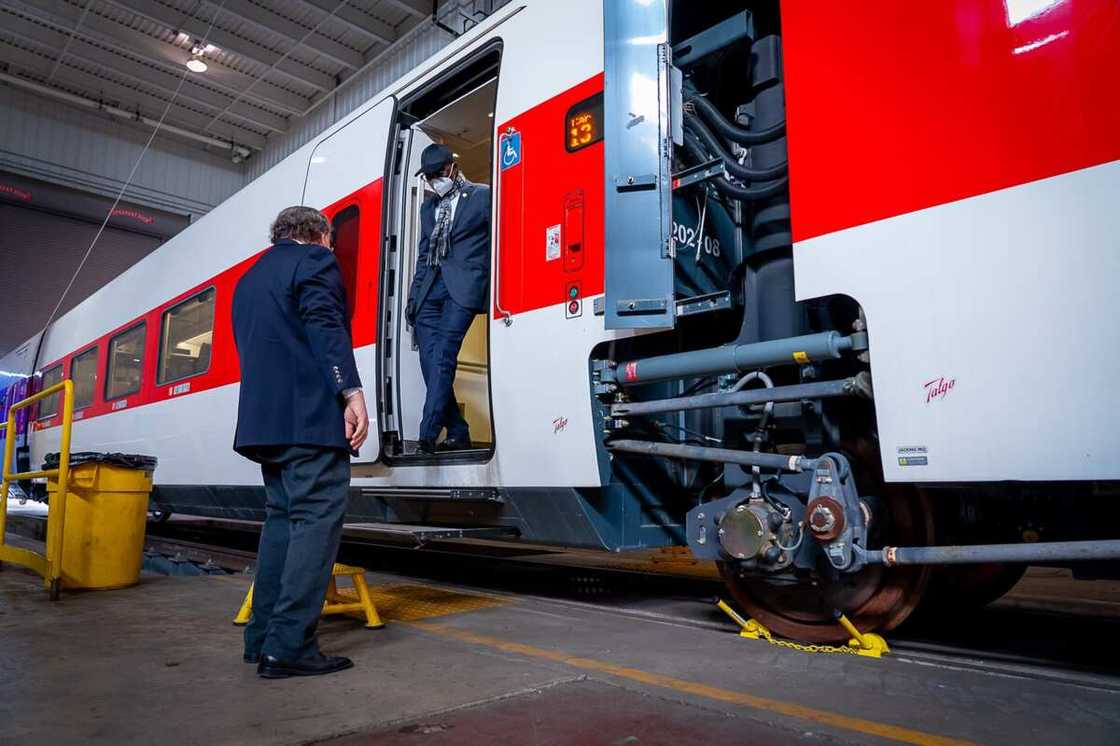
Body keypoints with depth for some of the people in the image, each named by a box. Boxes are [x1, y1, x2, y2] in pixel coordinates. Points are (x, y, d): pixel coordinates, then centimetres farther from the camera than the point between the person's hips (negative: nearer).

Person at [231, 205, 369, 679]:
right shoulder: (314, 260, 1)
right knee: (316, 522, -8)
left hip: (263, 420, 9)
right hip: (310, 417, -9)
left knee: (281, 520, 14)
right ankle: (289, 648, -11)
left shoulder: (250, 278, 27)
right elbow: (325, 326, -15)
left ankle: (263, 638, 17)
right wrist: (351, 393, -23)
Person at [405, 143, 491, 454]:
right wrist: (413, 296, 17)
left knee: (443, 354, -17)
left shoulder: (482, 196, 7)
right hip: (430, 289, 6)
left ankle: (428, 435, -18)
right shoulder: (428, 207, 25)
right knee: (430, 361, -3)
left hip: (463, 286, -6)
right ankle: (457, 433, 4)